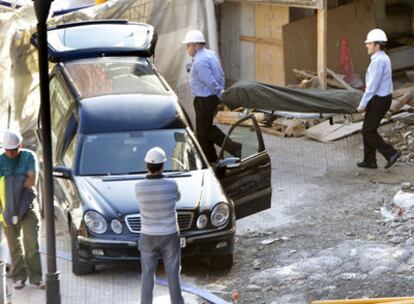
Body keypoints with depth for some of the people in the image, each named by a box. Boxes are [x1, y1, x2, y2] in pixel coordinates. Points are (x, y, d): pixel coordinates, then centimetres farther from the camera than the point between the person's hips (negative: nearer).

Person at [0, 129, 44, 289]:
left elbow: (32, 181, -11)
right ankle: (19, 277, 14)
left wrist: (14, 186, -13)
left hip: (27, 205, -1)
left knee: (32, 242, -7)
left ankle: (35, 277, -6)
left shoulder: (28, 156, -1)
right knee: (14, 244, 5)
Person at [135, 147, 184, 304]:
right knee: (173, 274, 12)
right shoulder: (171, 185, -17)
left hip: (148, 237, 1)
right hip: (169, 236, -1)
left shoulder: (138, 187, -15)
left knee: (147, 275, 13)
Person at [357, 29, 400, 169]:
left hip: (378, 100, -10)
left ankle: (390, 153, -4)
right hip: (384, 97, 10)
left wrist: (363, 104, -19)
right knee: (369, 130, 15)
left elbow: (373, 85, -23)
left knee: (368, 132, -3)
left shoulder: (378, 61, -20)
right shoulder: (384, 58, 11)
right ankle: (369, 161, 18)